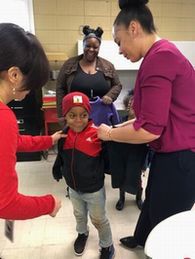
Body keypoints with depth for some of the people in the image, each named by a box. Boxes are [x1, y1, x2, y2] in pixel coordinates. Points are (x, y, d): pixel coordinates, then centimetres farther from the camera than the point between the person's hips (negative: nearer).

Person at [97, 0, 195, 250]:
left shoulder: (160, 57, -23)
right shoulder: (162, 54, 9)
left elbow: (149, 130, -25)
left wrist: (110, 134, -9)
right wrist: (117, 127, 9)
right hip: (172, 153, 10)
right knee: (153, 203, 30)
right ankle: (140, 239, 55)